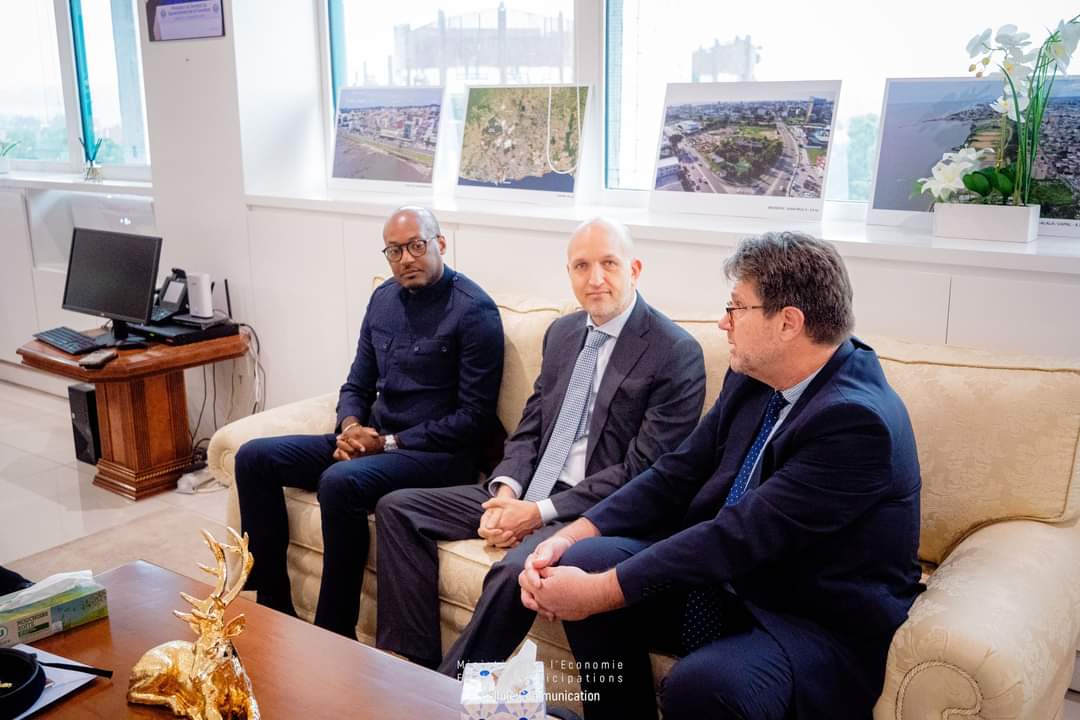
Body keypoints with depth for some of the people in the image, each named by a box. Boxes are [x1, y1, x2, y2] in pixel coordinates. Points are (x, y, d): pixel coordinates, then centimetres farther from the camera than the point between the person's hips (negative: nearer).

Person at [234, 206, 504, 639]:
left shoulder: (473, 310, -11)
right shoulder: (383, 298, 11)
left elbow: (475, 417, -14)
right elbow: (357, 385, 17)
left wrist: (390, 442, -15)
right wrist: (350, 428, -6)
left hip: (439, 455, -8)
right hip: (372, 441, 8)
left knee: (340, 482, -34)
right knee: (254, 458, -3)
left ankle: (335, 633, -17)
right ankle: (273, 607, 2)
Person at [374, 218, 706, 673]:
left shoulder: (677, 353, -11)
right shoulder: (562, 333, 12)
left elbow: (642, 471, -15)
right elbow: (530, 428, 14)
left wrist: (541, 512, -18)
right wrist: (506, 491, -7)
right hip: (526, 496, 8)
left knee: (516, 570, -36)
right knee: (397, 508, -1)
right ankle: (418, 665, -2)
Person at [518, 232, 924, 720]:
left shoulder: (856, 419, -25)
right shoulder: (753, 376, 0)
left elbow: (740, 535, -28)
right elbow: (676, 476, 2)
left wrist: (598, 593, -25)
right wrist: (568, 538, -10)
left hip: (824, 627, -7)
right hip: (729, 580, 8)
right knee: (588, 559, -8)